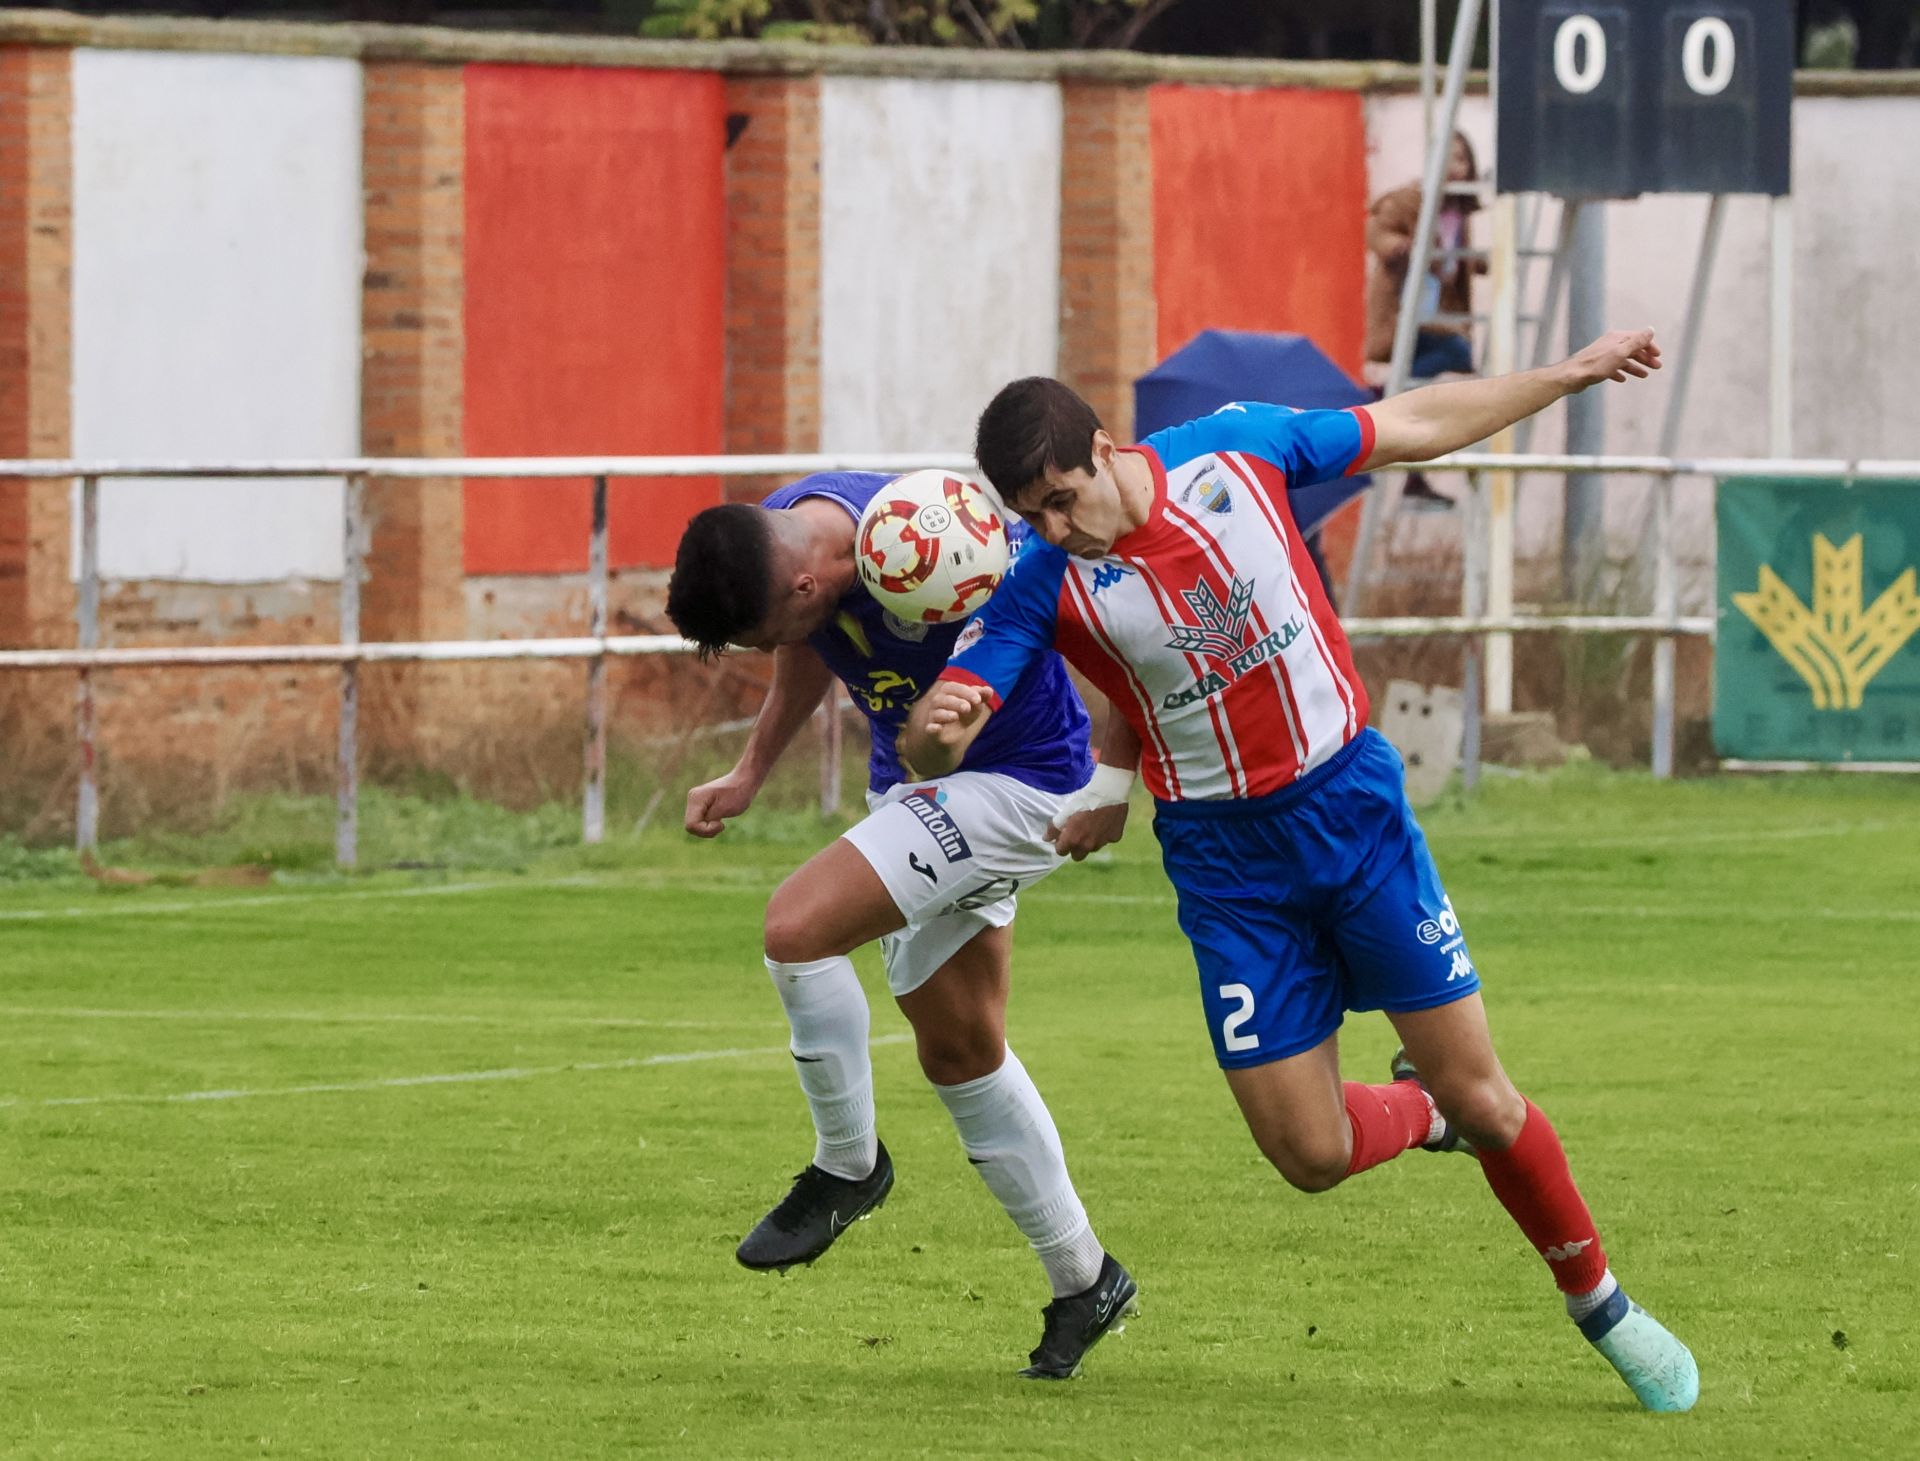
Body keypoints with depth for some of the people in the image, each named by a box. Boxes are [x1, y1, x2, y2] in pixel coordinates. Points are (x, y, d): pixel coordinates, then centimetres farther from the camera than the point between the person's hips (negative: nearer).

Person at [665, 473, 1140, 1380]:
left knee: (797, 928, -22)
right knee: (958, 1050, 13)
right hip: (919, 786, 9)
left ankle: (847, 1165, -1)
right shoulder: (771, 540, -9)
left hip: (1018, 780, -9)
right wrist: (749, 774, 11)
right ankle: (1084, 1283, 26)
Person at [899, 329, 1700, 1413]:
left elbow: (1415, 426, 4)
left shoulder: (1237, 449, -10)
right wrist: (936, 731, -45)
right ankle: (1426, 1113, 31)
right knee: (1311, 1154, -4)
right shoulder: (1045, 583, -14)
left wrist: (1573, 373, 10)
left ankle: (1601, 1303, 22)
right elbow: (939, 742, -20)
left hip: (1353, 801, 0)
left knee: (1479, 1096, -1)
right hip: (1224, 857, 0)